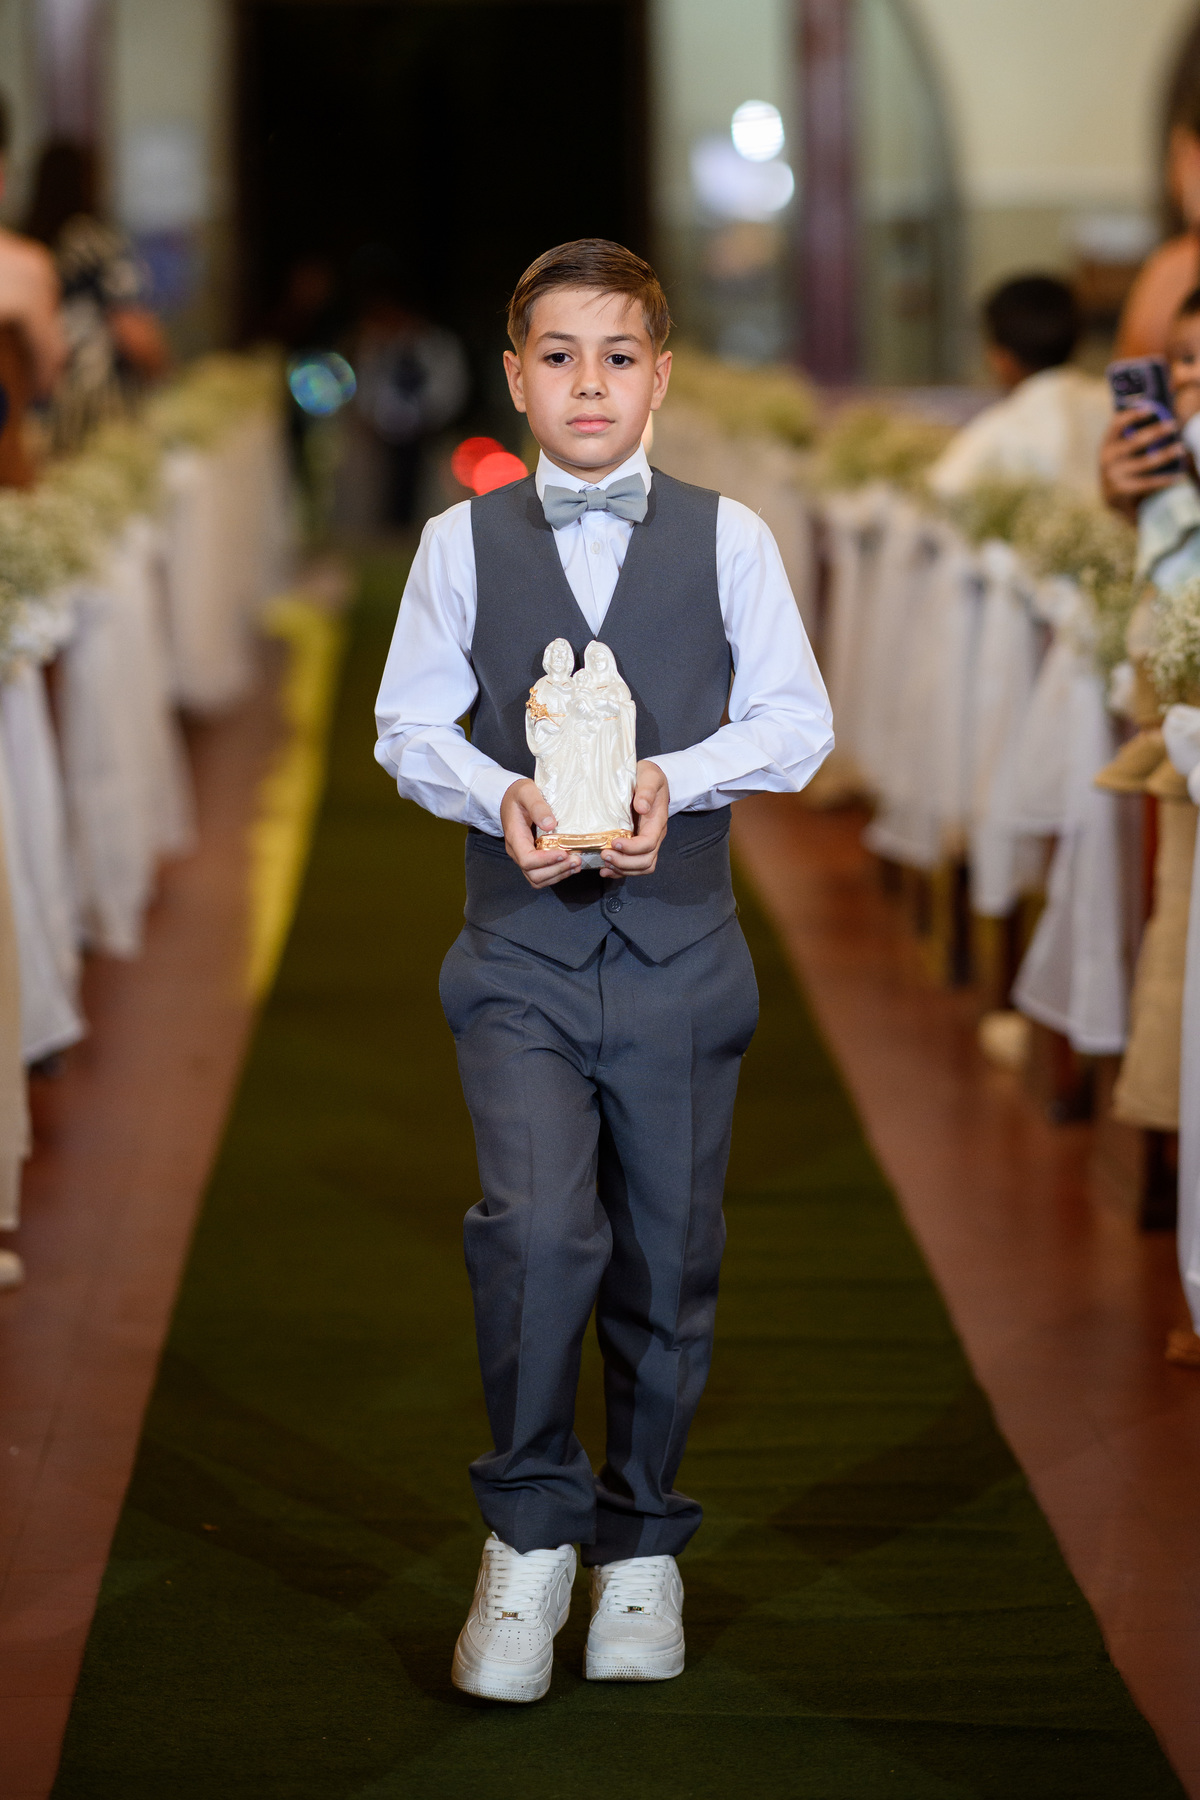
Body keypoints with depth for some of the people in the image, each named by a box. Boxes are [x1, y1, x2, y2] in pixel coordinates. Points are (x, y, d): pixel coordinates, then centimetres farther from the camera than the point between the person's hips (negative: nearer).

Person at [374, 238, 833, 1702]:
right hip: (521, 948, -1)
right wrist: (500, 795, -13)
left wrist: (674, 778, -14)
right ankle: (529, 1536, -2)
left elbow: (797, 720, 3)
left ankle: (640, 1550, 26)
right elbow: (407, 724, 7)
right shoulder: (462, 542, 5)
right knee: (537, 1225, -20)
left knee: (668, 1261, 7)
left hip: (680, 948, 1)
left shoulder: (728, 537, 5)